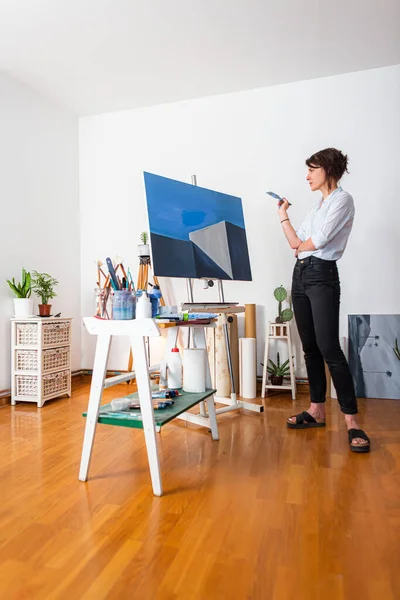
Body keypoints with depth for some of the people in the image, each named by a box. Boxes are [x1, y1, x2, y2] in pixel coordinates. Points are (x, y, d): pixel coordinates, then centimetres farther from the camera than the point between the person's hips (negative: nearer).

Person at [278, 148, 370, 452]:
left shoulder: (342, 199, -4)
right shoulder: (317, 204, 22)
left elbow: (316, 242, -14)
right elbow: (296, 244, 16)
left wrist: (300, 244, 6)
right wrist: (284, 217, 13)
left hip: (322, 276, -8)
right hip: (300, 275, 8)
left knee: (329, 348, -14)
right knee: (310, 347, 8)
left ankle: (352, 422, -6)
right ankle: (317, 410, 16)